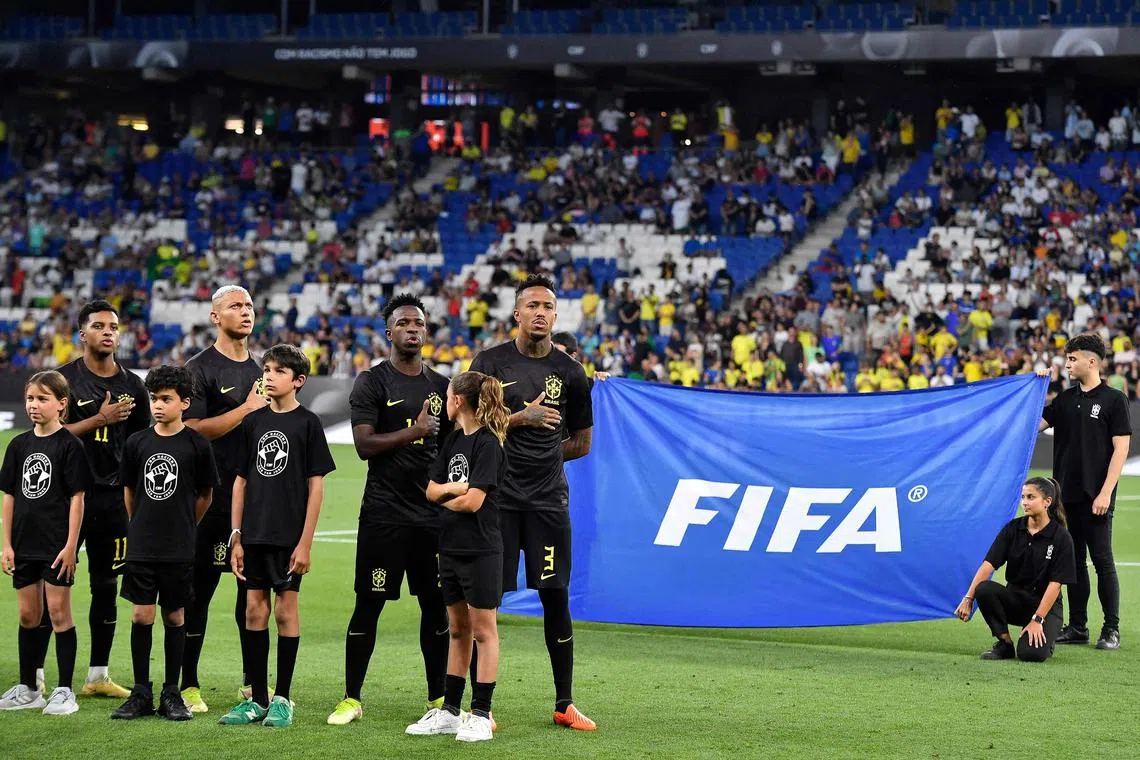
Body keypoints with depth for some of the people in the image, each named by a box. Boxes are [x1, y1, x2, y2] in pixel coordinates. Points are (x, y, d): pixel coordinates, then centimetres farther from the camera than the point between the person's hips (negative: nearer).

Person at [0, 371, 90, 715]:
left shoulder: (69, 445, -7)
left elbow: (77, 497, -9)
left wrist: (71, 546, -14)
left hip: (57, 544, -5)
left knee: (59, 612, -3)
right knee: (28, 615, 11)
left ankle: (64, 691, 4)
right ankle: (28, 689, 20)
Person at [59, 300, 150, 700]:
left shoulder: (132, 385, 11)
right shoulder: (65, 378, -2)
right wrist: (100, 419, -16)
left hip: (114, 496, 4)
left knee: (107, 585, 9)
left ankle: (98, 675, 17)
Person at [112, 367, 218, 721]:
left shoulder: (197, 445, -5)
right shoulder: (137, 443, 2)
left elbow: (205, 495, 5)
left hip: (179, 549, -2)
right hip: (141, 547, 2)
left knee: (175, 616, 5)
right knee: (141, 616, 1)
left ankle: (171, 693, 13)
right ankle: (141, 693, 10)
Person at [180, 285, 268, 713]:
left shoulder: (258, 370, 17)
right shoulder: (201, 369, -6)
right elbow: (193, 429, -16)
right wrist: (247, 408, -17)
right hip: (214, 497, -7)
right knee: (200, 589, -2)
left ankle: (253, 681, 19)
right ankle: (188, 684, 3)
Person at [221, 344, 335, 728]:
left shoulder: (308, 423, -5)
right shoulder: (253, 422, 8)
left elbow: (316, 485, -6)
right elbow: (241, 480, 11)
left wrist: (306, 542, -11)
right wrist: (236, 537, 6)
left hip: (289, 534, -4)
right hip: (254, 533, 4)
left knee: (286, 608, 1)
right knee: (255, 609, 6)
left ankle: (283, 699, 9)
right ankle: (257, 699, 13)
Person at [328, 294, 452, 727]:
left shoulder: (441, 386, 13)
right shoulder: (372, 382, -3)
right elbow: (364, 445, -13)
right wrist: (413, 432, -18)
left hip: (433, 513, 5)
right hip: (384, 513, -5)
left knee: (436, 605, 8)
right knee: (368, 605, -1)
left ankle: (438, 698, 17)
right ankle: (351, 699, 6)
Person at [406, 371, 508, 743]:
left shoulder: (487, 444, -13)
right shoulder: (454, 440, 12)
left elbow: (473, 501, -18)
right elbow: (432, 490, 10)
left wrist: (444, 497, 0)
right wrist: (452, 488, -10)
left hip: (481, 551, -8)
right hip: (451, 547, 8)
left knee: (483, 630, -1)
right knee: (457, 629, 13)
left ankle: (481, 715, 2)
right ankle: (449, 711, 19)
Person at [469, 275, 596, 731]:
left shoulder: (570, 372, 7)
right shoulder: (490, 363, 2)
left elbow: (581, 443, 17)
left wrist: (539, 455, 8)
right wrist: (521, 419, -13)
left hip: (548, 501, 2)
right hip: (496, 498, -1)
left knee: (555, 597, 2)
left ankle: (565, 705, 12)